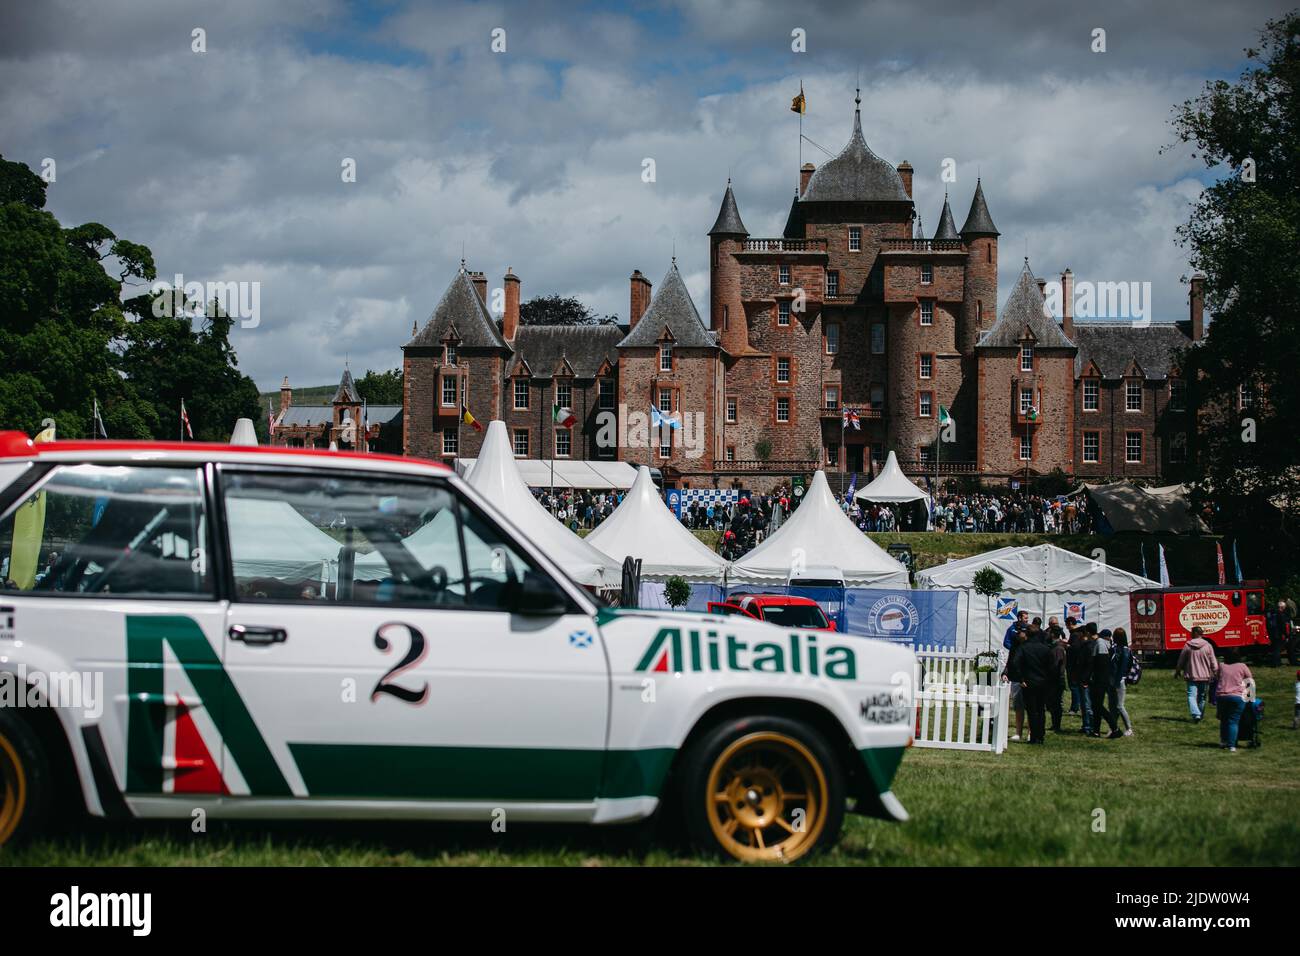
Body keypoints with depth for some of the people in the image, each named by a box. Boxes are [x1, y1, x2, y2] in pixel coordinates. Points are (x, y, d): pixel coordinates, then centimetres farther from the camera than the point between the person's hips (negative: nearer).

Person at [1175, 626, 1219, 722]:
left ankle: (1196, 714, -25)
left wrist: (1177, 671, 23)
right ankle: (1201, 715, 29)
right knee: (1202, 697, 16)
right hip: (1205, 676, 2)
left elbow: (1181, 661, 7)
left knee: (1191, 695, -4)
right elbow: (1213, 662, -2)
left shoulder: (1187, 646, -3)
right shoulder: (1208, 646, -3)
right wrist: (1215, 673, 8)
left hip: (1191, 676, -2)